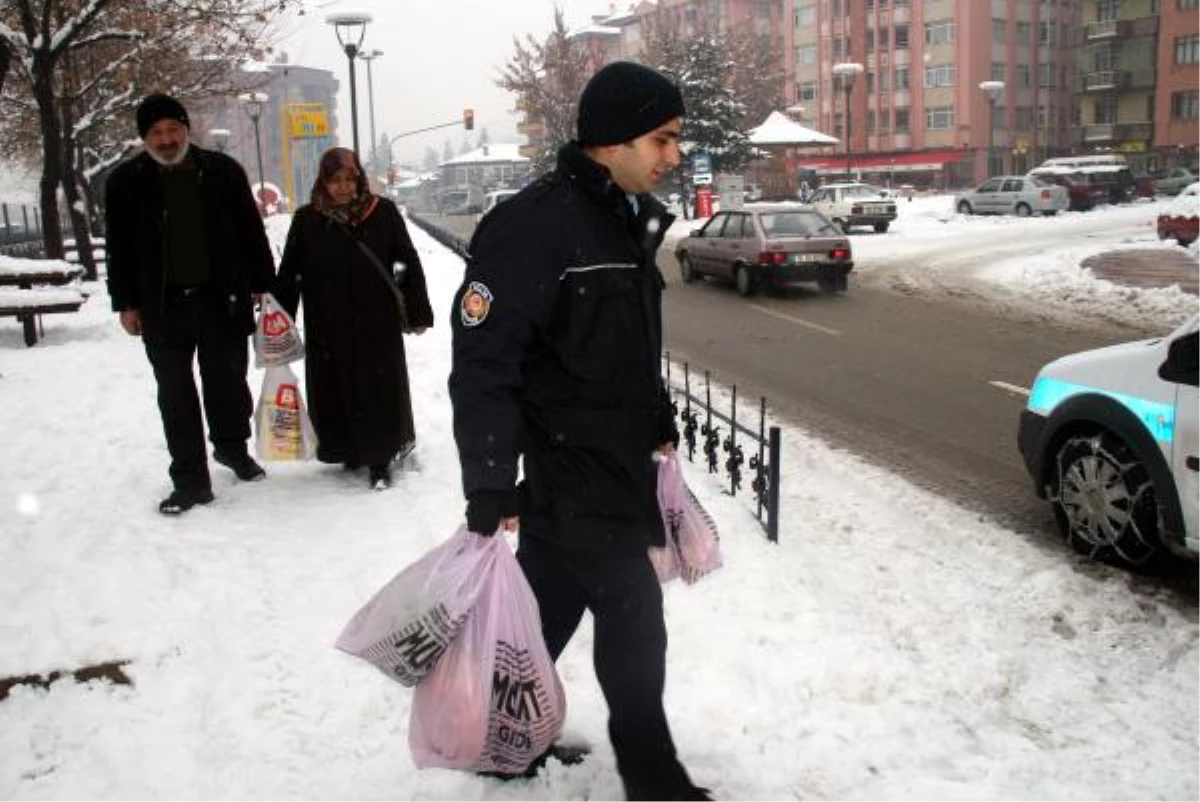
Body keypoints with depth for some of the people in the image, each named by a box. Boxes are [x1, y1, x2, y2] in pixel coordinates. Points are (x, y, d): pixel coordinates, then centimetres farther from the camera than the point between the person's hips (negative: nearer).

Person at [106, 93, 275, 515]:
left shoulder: (223, 171, 0)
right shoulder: (125, 181, 0)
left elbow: (251, 232, 4)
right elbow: (119, 248, 5)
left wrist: (263, 285, 3)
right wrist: (125, 303, 2)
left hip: (222, 298, 0)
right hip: (163, 306, 0)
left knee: (228, 379, 13)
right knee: (176, 394, 3)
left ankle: (232, 446, 38)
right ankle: (190, 480, 11)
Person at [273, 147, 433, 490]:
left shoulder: (383, 212, -4)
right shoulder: (307, 219, -1)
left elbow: (409, 263, 1)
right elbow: (288, 273, 4)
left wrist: (418, 313, -1)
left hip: (378, 324, -1)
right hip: (328, 327, 1)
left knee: (379, 389, 5)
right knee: (336, 391, 8)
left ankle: (379, 458, 17)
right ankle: (348, 450, 27)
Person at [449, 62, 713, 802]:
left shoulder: (632, 219, 9)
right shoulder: (535, 226, -21)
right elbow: (482, 362, -23)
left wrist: (661, 424, 23)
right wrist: (489, 488, -24)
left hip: (622, 464, 8)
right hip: (571, 474, -8)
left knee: (546, 613, 18)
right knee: (634, 620, 1)